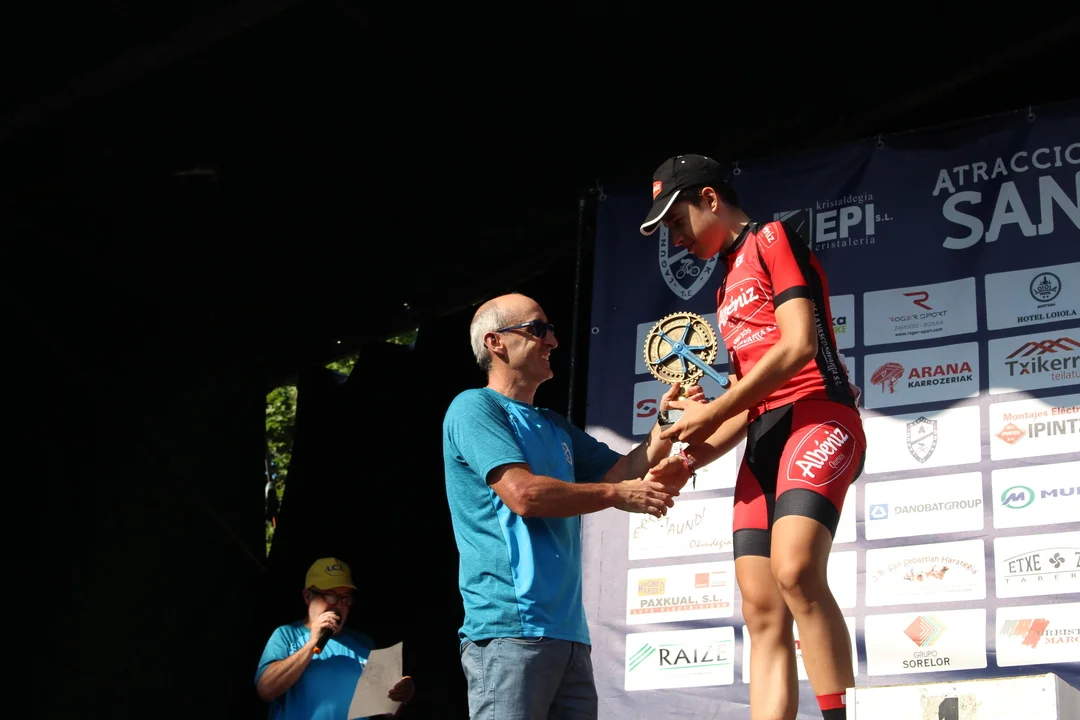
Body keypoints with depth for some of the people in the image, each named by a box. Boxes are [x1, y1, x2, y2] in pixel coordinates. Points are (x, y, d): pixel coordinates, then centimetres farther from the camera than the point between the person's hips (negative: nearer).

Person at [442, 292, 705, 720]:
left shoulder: (555, 427, 23)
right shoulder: (474, 406, -3)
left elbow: (624, 471, 18)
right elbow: (523, 493, -15)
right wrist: (617, 494, -6)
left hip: (568, 630, 8)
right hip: (510, 628, -8)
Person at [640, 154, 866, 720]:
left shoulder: (773, 240, 3)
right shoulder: (728, 289, 27)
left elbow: (798, 345, -10)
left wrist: (713, 413, -7)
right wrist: (696, 454, 11)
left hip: (818, 416, -9)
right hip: (764, 438, 9)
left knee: (796, 570, -31)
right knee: (763, 613, -3)